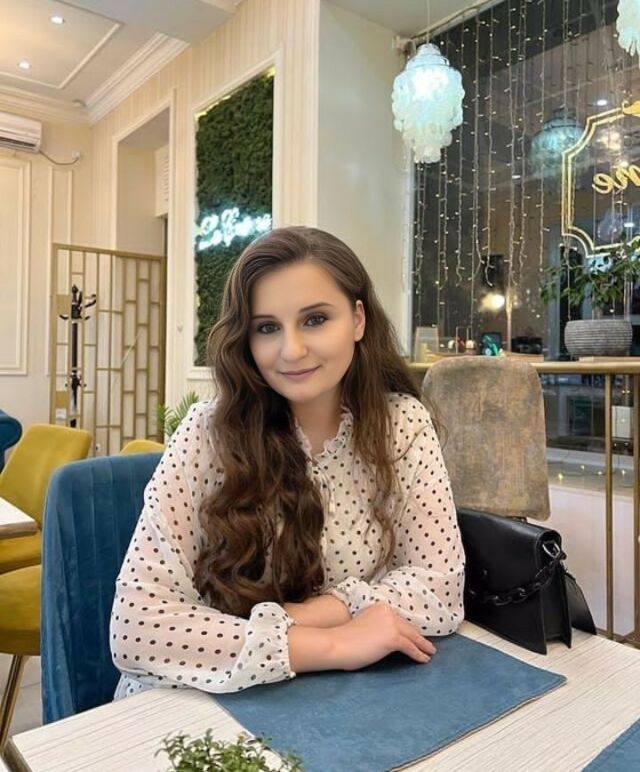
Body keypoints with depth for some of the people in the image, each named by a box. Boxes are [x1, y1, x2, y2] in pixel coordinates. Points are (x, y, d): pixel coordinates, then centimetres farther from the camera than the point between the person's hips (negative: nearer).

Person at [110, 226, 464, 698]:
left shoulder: (404, 423, -9)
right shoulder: (208, 434, -17)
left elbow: (441, 586, -8)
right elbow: (136, 627, -21)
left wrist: (299, 617, -19)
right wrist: (333, 645, -23)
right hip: (207, 704, 0)